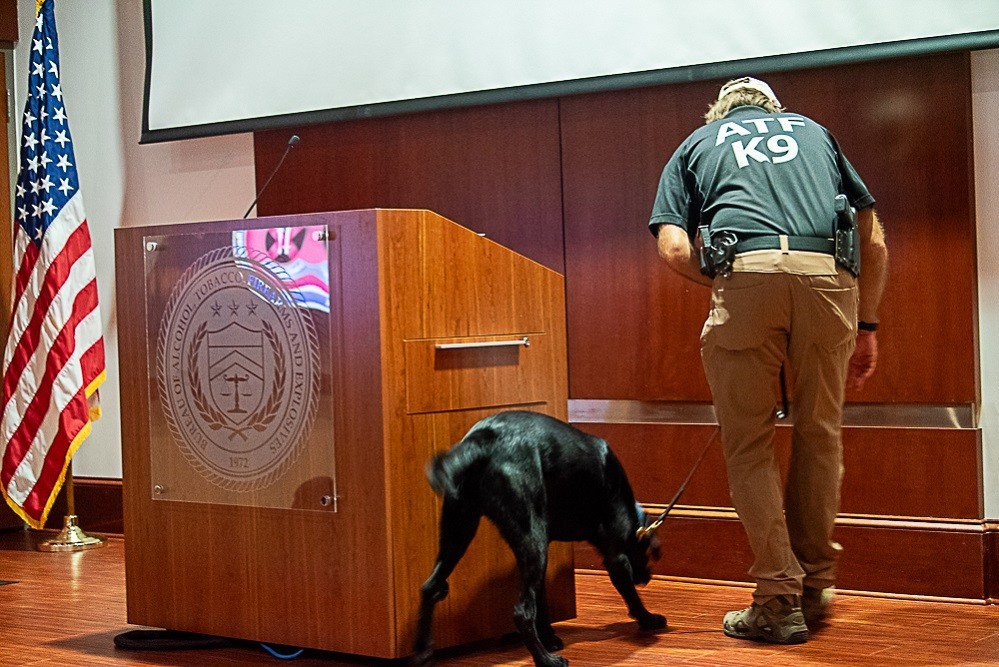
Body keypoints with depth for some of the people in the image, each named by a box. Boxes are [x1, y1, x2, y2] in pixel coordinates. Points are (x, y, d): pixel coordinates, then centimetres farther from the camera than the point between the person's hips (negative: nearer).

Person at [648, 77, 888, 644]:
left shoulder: (696, 144, 27)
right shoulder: (813, 130, 33)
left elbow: (675, 248, 8)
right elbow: (875, 241, 24)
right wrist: (867, 325, 29)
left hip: (745, 272, -2)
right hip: (829, 277, 2)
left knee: (749, 445, 8)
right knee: (820, 433, 17)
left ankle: (781, 599, 7)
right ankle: (816, 583, 26)